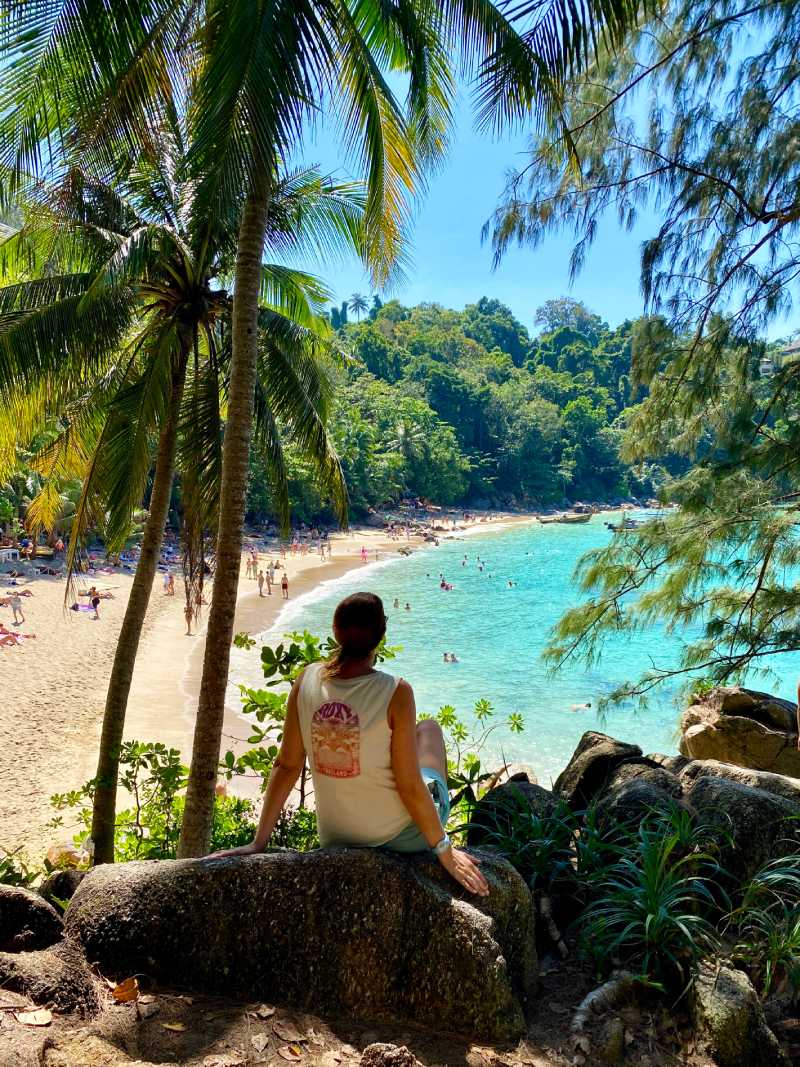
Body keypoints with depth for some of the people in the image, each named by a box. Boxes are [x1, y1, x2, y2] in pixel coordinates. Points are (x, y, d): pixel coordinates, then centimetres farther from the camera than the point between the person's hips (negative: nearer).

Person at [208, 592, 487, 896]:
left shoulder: (308, 680, -11)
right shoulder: (395, 692, -24)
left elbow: (286, 766, -6)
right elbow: (410, 787, -19)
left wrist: (258, 842, 3)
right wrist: (444, 850, -6)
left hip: (335, 838, 4)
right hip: (402, 835, -4)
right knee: (429, 727, 23)